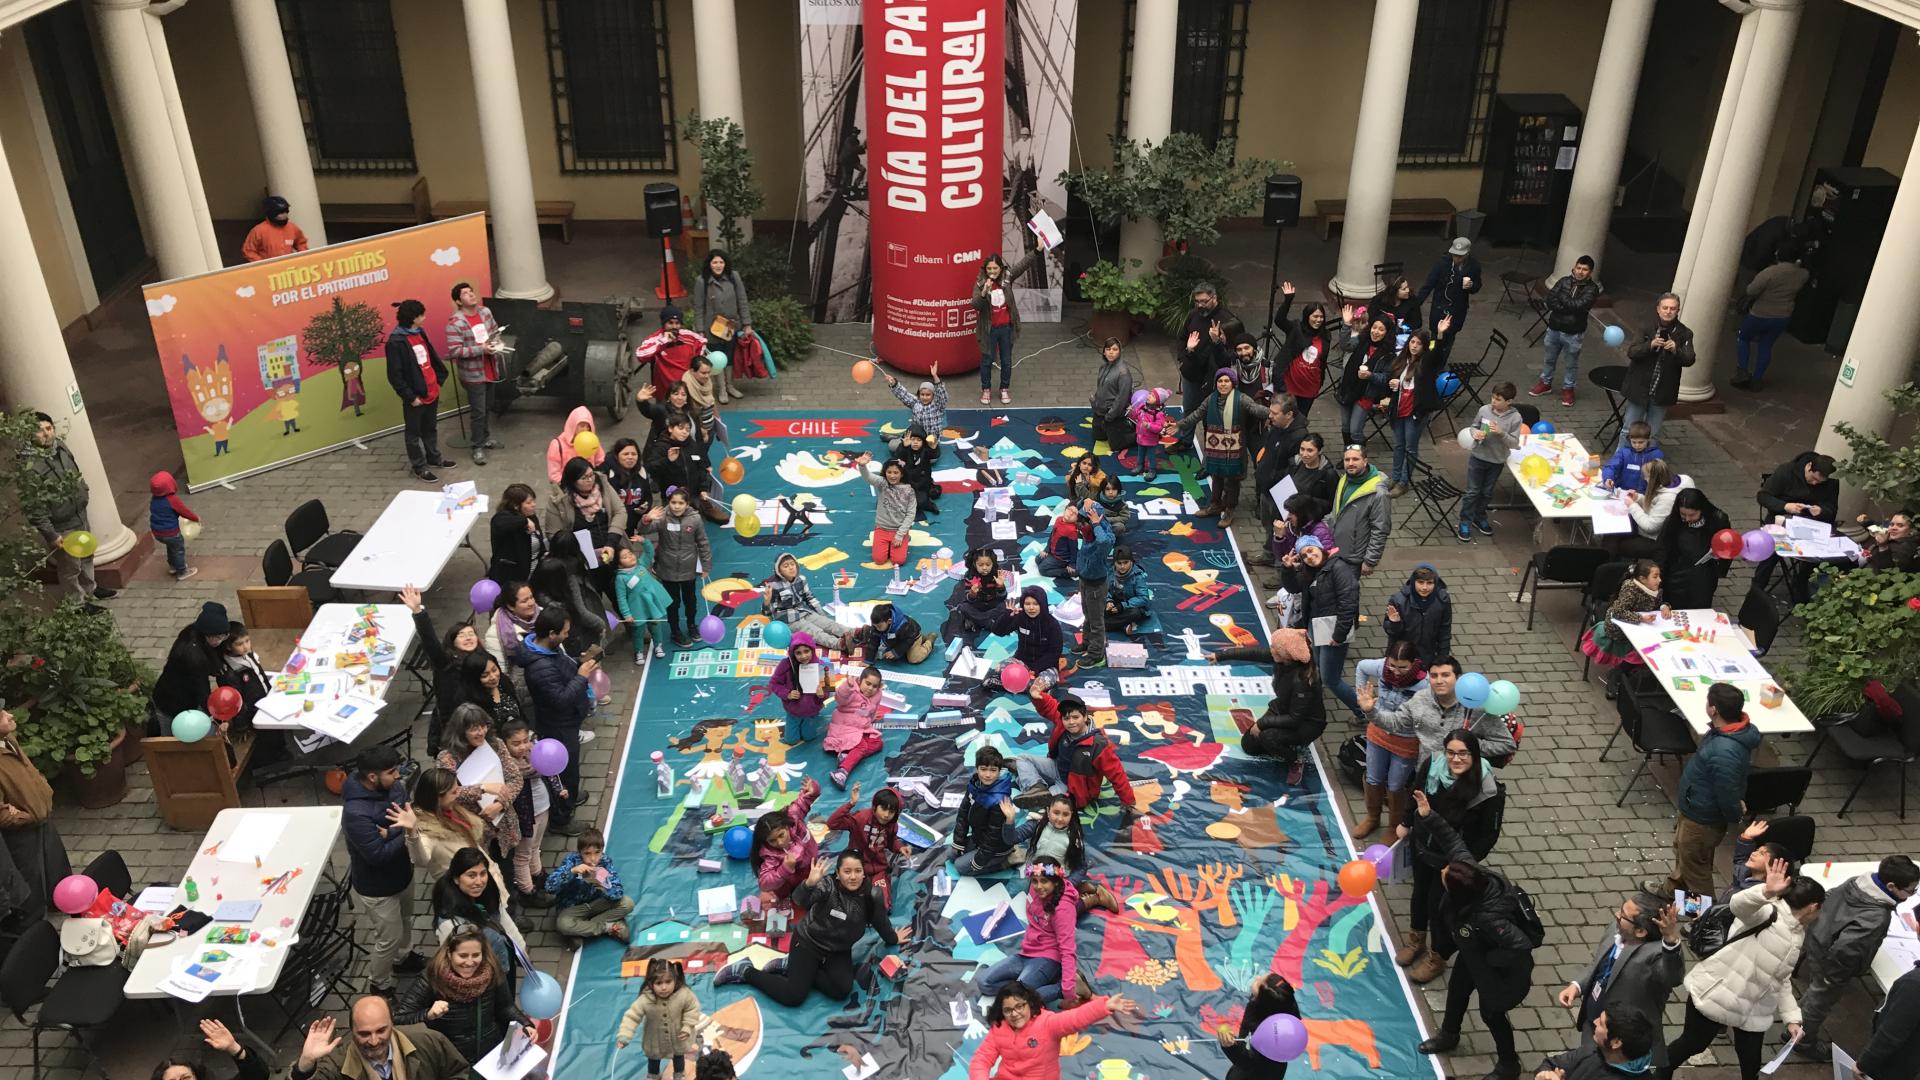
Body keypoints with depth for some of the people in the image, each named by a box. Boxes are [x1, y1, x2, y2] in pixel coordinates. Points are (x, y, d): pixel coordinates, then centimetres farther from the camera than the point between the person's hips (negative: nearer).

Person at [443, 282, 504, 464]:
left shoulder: (486, 311, -1)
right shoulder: (455, 323, -21)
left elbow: (495, 331, 15)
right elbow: (454, 351, -24)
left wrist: (497, 343, -7)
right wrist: (480, 349, -28)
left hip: (490, 370, 6)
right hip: (473, 374, -6)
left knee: (488, 407, 21)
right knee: (478, 412, 1)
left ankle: (486, 438, 39)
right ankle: (478, 447, 16)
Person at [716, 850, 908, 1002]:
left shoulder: (871, 895, -14)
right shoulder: (828, 886, -25)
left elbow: (880, 920, 5)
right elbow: (800, 900, -41)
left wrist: (893, 939, 21)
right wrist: (809, 884, -62)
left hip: (839, 950, 5)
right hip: (808, 941, -5)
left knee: (841, 991, -20)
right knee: (793, 996, -18)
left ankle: (790, 967, 1)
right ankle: (745, 971, 4)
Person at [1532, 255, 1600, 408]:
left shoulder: (1592, 289, -10)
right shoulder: (1564, 281, -1)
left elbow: (1579, 305, -24)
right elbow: (1550, 301, -12)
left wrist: (1562, 298, -13)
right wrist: (1570, 308, -20)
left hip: (1574, 334, -3)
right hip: (1554, 329, 3)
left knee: (1571, 364, 12)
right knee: (1548, 359, 19)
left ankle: (1568, 388, 30)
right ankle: (1545, 383, 38)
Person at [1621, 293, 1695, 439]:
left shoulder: (1684, 334, -4)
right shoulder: (1647, 328, -5)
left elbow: (1689, 360, -12)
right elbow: (1631, 353, -12)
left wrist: (1676, 350, -32)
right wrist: (1650, 345, -29)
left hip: (1662, 392, 1)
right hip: (1639, 388, 0)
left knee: (1653, 434, 11)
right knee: (1629, 430, 9)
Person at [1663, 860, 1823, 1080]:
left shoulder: (1798, 936, 9)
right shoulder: (1768, 913, -17)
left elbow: (1782, 980, 14)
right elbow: (1738, 904, -40)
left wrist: (1791, 1017, 5)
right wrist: (1767, 892, -59)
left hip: (1753, 1010, 7)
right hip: (1715, 994, -7)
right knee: (1692, 1044, 10)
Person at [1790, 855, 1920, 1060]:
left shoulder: (1858, 880, -14)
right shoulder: (1877, 917, -38)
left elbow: (1826, 897, 3)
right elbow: (1844, 947, -44)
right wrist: (1838, 974, -25)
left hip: (1818, 939, 7)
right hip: (1830, 960, -7)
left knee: (1816, 993, 35)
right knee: (1820, 1002, 21)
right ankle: (1805, 1042, 46)